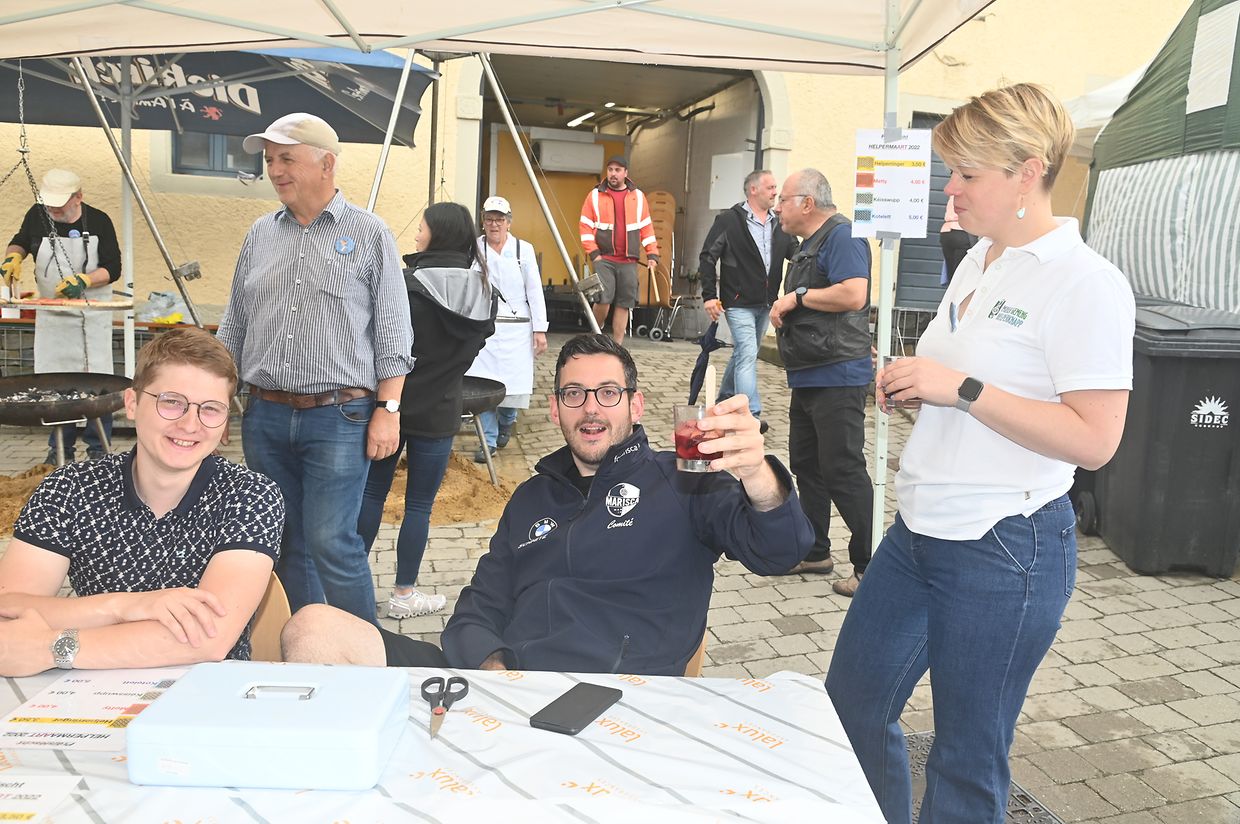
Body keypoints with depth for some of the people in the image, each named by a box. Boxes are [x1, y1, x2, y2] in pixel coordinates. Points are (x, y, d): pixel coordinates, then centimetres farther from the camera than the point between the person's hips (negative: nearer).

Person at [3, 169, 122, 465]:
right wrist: (13, 256, -3)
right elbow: (20, 242, 18)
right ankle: (60, 449, 15)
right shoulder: (37, 216, -2)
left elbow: (112, 269, -8)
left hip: (92, 315, -3)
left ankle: (99, 450, 7)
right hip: (51, 313, 3)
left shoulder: (98, 221, -9)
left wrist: (84, 280, -24)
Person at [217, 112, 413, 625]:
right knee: (284, 544, 12)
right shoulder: (260, 235, 13)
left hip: (338, 417, -5)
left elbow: (392, 335, -2)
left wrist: (388, 409, -9)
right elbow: (234, 326, 18)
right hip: (265, 417, 5)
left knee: (331, 543, -8)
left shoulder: (369, 235, 0)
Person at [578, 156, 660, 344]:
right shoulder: (595, 195, 5)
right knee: (604, 299, -15)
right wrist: (593, 253, -7)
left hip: (628, 261, 2)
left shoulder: (638, 196, 11)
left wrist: (652, 253, 5)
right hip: (603, 258, -2)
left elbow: (646, 227, 13)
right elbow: (586, 227, 3)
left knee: (624, 304, 2)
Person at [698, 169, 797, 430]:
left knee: (744, 353, 17)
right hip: (739, 303, -6)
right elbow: (707, 257, -6)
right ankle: (751, 415, -16)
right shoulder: (729, 220, -7)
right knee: (748, 355, -15)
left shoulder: (779, 224, 9)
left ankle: (725, 399, 34)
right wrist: (709, 296, -12)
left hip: (766, 304, 7)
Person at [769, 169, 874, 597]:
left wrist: (798, 296, -16)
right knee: (806, 465, 15)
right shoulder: (811, 242, 20)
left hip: (837, 377, -11)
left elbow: (854, 294, -26)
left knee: (843, 472, -8)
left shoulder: (841, 236, -12)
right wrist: (784, 311, 8)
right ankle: (814, 552, 26)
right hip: (808, 376, 11)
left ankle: (869, 566, 1)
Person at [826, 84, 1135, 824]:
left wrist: (962, 390, -22)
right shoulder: (978, 261, 9)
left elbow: (1094, 440, -21)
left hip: (1003, 549, -8)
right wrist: (911, 382, 1)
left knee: (967, 763, 9)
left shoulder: (1086, 284, -15)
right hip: (920, 531, 8)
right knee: (851, 704, 17)